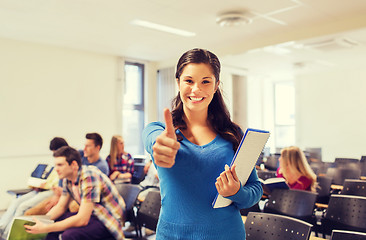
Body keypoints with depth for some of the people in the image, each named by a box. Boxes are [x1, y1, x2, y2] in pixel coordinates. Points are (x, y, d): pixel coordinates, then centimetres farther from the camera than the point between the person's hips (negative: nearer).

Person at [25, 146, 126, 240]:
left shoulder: (89, 177, -26)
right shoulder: (68, 179, 1)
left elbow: (82, 220, -28)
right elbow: (60, 207, 11)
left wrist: (46, 228, -26)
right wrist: (41, 220, -7)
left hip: (109, 222, -8)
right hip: (92, 215, 9)